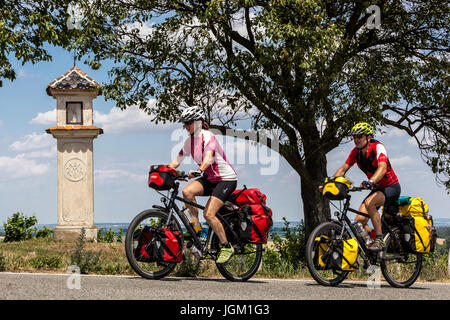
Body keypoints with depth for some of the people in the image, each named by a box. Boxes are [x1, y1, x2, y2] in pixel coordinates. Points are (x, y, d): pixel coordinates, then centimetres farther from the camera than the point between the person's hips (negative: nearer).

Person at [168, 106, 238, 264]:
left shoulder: (208, 137, -19)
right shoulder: (189, 140, 4)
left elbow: (208, 157, -37)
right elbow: (177, 160, 5)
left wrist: (199, 170, -55)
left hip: (226, 179, -7)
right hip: (209, 179, 7)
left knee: (208, 214, -21)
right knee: (187, 191, -25)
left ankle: (226, 247, -4)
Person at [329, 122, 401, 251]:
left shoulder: (378, 147, -23)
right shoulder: (356, 152, -4)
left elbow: (382, 167, -39)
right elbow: (343, 169, 1)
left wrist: (370, 182, -57)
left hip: (391, 187, -7)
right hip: (376, 189, 7)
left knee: (369, 203, -34)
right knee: (359, 220, -9)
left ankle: (380, 240, -24)